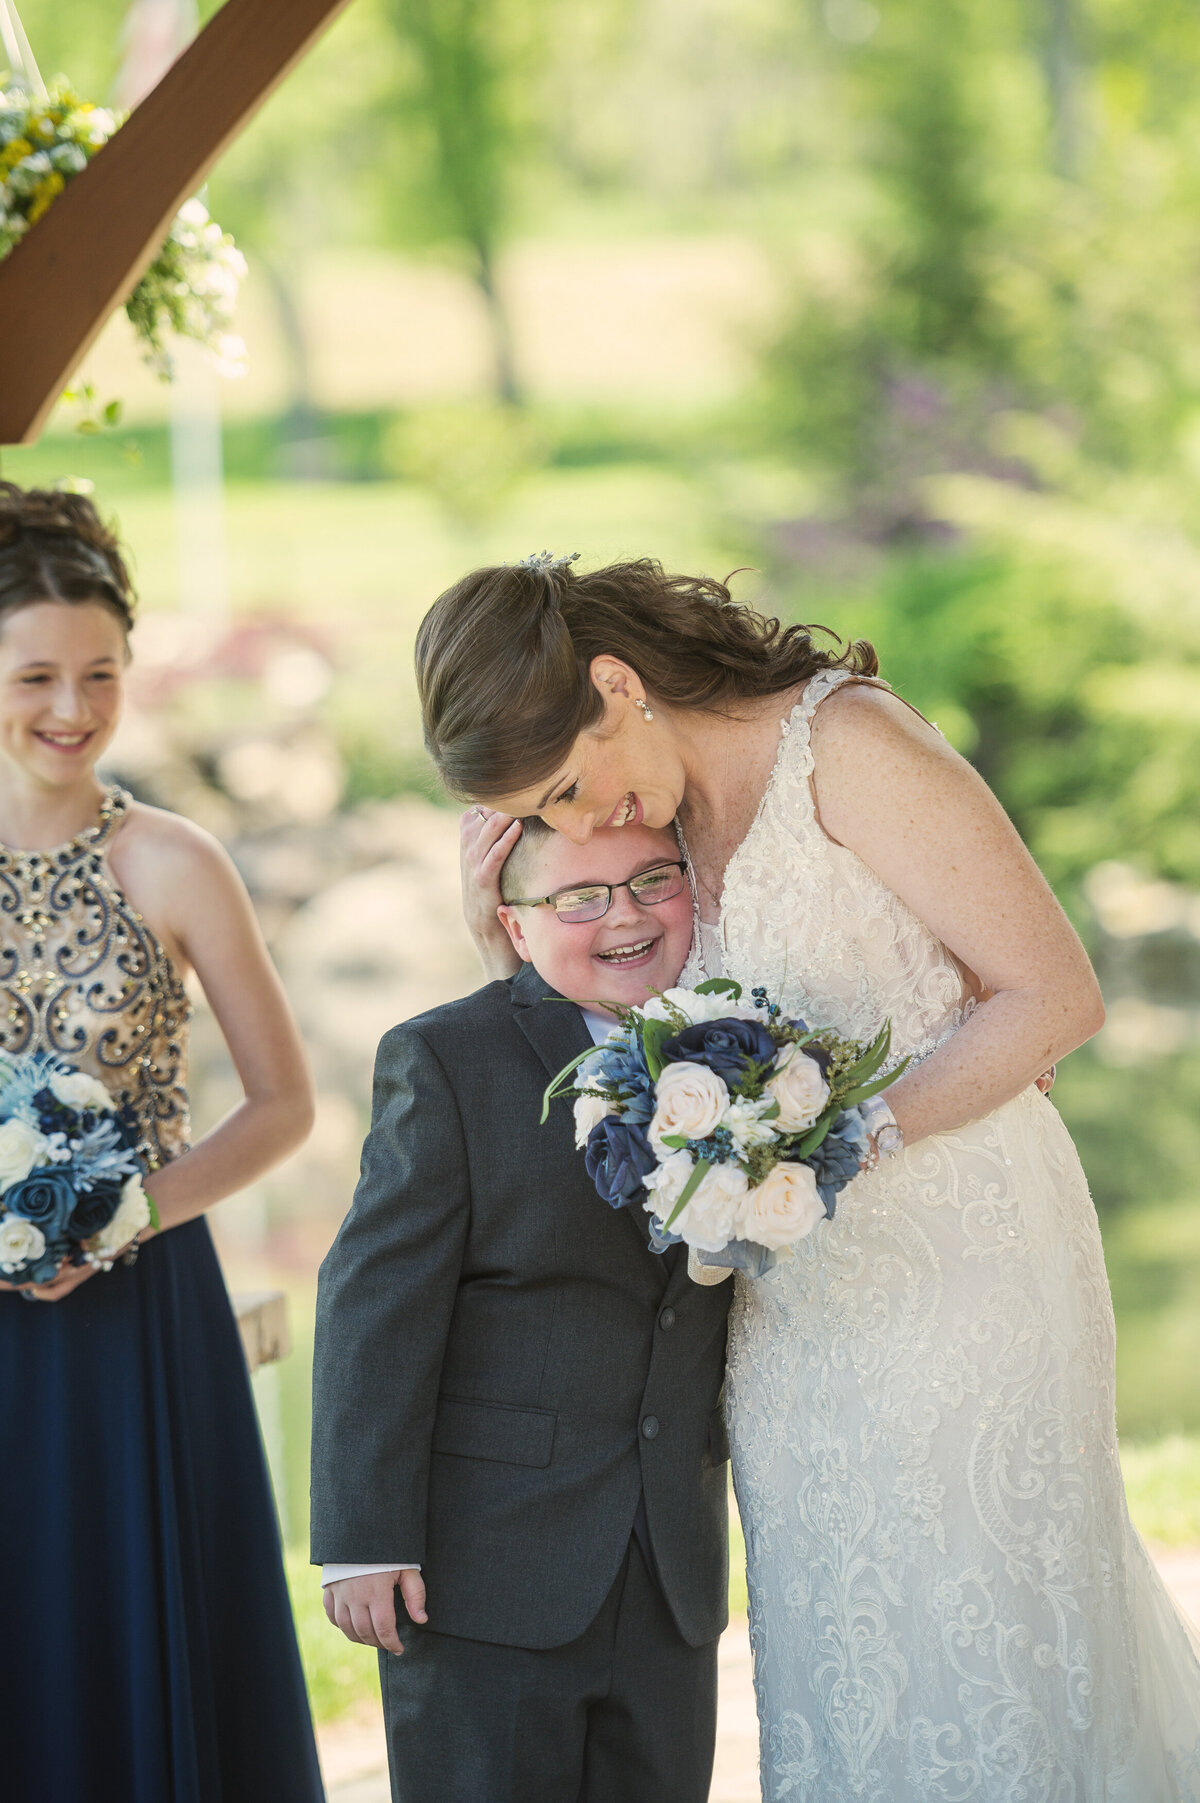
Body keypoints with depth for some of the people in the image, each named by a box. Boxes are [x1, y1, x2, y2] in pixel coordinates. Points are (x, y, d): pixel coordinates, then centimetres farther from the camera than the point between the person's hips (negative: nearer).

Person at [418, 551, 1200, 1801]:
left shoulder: (843, 741, -15)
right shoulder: (656, 816, 7)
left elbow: (1054, 994, -15)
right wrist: (503, 938, -1)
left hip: (956, 1263, -7)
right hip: (801, 1308, 7)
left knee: (976, 1652, 0)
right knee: (840, 1679, 8)